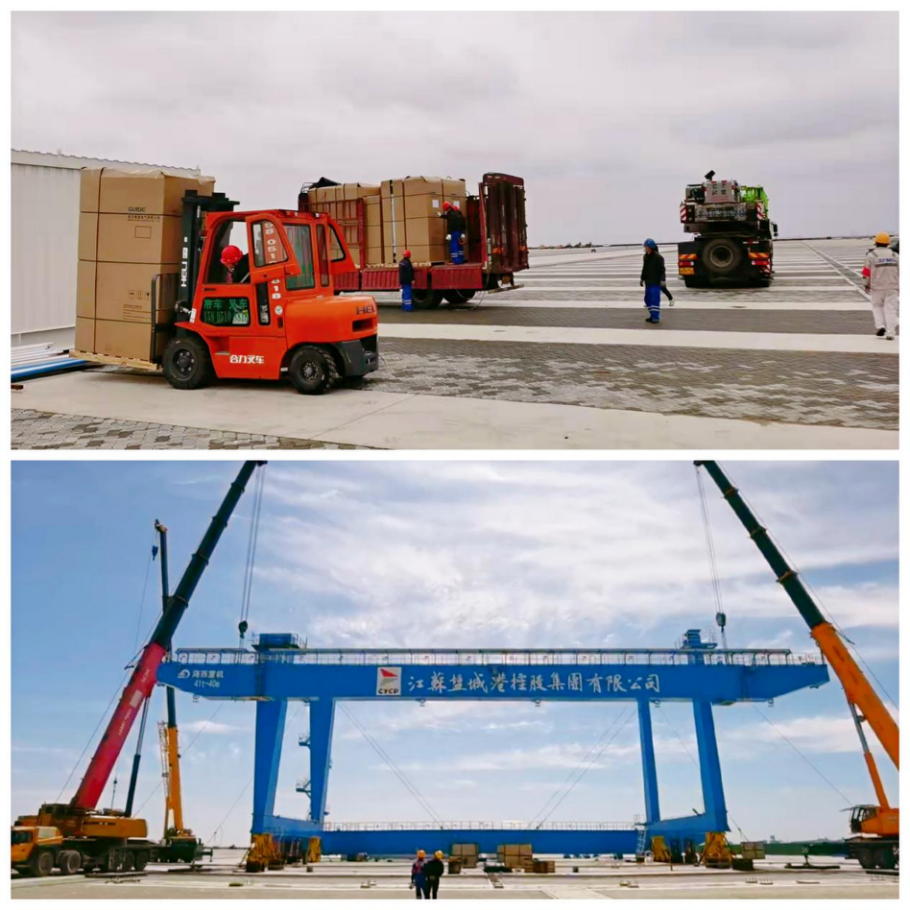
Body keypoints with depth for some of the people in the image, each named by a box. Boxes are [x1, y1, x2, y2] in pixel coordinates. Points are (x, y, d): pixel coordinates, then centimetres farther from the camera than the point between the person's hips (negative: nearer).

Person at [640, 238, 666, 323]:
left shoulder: (658, 257, -11)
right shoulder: (646, 256, 12)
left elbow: (662, 269, -14)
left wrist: (662, 280, -23)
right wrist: (642, 279, 21)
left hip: (655, 282, -8)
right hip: (648, 282, 8)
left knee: (655, 299, -13)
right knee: (648, 299, 9)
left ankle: (656, 317, -12)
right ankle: (652, 315, 17)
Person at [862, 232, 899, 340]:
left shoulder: (871, 255, -5)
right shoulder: (895, 255, 5)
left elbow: (866, 272, -4)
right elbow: (901, 271, 6)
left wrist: (867, 284, 9)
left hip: (877, 287, -1)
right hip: (892, 287, 1)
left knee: (877, 306, 19)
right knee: (890, 309, 2)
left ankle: (880, 326, 2)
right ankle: (890, 333, -3)